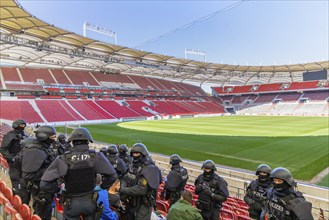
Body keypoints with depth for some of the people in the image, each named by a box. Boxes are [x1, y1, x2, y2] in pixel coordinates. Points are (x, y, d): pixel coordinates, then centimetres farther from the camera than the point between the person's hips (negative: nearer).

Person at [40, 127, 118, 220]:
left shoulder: (63, 159, -20)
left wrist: (58, 189, -3)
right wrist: (102, 187, 1)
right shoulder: (96, 157, -18)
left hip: (71, 203, 0)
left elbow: (44, 183, -20)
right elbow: (112, 175, -14)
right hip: (90, 201, 1)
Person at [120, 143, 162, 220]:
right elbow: (125, 179, 6)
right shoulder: (133, 165, 5)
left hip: (143, 205, -8)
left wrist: (125, 191, -21)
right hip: (131, 203, 8)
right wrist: (123, 188, -16)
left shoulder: (149, 169, -24)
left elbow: (141, 189, -30)